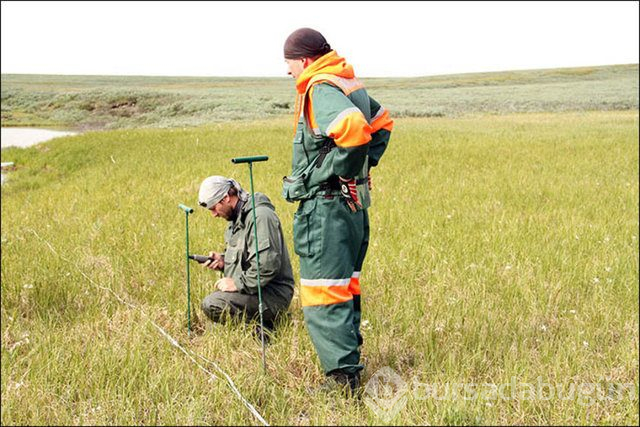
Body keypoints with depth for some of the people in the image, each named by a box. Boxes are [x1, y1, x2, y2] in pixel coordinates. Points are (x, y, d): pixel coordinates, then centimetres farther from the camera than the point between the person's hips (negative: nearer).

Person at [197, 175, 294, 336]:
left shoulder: (260, 216, -18)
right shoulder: (237, 218, 15)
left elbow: (267, 265, -27)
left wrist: (238, 283, -20)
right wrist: (223, 260, 6)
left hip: (273, 294, -11)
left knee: (211, 305, -24)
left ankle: (262, 329, -11)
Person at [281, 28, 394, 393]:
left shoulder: (321, 90, -16)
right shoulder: (351, 85, 14)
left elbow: (354, 130, -34)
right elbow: (383, 122, 29)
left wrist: (340, 170, -18)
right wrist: (365, 164, 21)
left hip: (326, 208, -10)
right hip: (354, 203, 10)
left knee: (323, 295, -7)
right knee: (346, 287, 18)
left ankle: (344, 378, -6)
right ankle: (350, 359, 28)